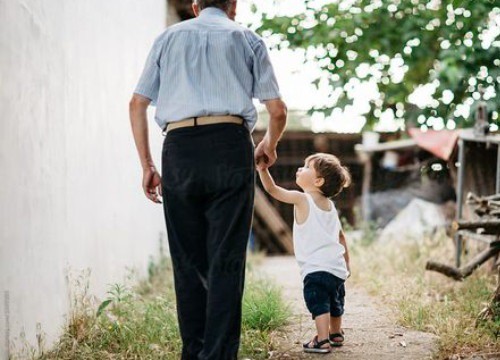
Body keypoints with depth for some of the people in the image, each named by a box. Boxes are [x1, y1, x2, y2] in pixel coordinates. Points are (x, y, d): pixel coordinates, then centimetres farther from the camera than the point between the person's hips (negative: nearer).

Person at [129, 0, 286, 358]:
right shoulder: (247, 38, 16)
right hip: (230, 144, -2)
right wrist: (269, 146, 30)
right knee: (226, 261, -3)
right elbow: (277, 110, 11)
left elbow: (137, 104, 14)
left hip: (178, 147, 2)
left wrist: (147, 164, 17)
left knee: (188, 261, 8)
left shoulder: (169, 37, 21)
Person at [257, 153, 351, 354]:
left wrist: (262, 169, -8)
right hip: (337, 266, 8)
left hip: (316, 267, -8)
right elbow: (341, 236, 21)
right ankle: (336, 334, 39)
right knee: (334, 303, 23)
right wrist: (346, 263, 28)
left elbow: (272, 190, -9)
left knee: (319, 303, -11)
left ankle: (323, 341, -19)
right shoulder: (329, 204, 16)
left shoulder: (302, 199, -7)